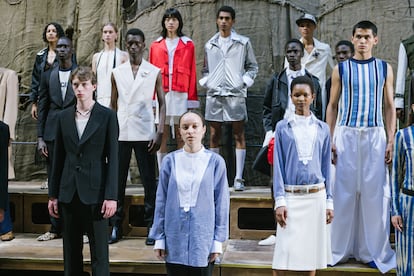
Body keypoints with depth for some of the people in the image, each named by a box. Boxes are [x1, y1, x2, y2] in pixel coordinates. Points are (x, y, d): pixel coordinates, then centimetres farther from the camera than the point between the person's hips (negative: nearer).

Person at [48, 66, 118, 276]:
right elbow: (58, 158, 11)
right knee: (71, 251, 11)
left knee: (99, 253, 1)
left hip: (95, 193, -4)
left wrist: (111, 196, -10)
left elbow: (113, 157, -4)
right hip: (69, 193, 4)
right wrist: (53, 195, 9)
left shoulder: (107, 116, -2)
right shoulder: (63, 117, 9)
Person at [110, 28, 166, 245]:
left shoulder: (154, 72, 4)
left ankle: (151, 227, 8)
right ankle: (116, 226, 13)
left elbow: (161, 103, 3)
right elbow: (113, 104, 13)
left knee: (149, 181, 1)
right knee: (117, 180, 4)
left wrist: (160, 132, -7)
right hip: (121, 133, 2)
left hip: (145, 133, -2)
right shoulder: (117, 73, 10)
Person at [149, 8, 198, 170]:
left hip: (181, 95, -1)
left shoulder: (188, 45, 8)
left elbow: (192, 73, 5)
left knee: (181, 137, 0)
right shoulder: (156, 45, 12)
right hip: (161, 95, 1)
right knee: (162, 137, 1)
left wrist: (192, 99, -1)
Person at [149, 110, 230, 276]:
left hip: (203, 236, -1)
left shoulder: (215, 161, -1)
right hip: (175, 239, 1)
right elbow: (161, 201, 6)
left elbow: (221, 202, 1)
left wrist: (218, 240, 0)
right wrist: (159, 238, 4)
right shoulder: (170, 161, 2)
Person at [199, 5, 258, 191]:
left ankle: (238, 178, 1)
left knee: (239, 135, -2)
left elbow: (252, 66, 11)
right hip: (214, 94, 2)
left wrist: (245, 81, -4)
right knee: (214, 136, 4)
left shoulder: (243, 43, 7)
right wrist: (205, 82, 2)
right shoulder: (210, 45, 14)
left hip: (235, 94, -2)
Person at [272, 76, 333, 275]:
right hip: (291, 196, -2)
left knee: (312, 252, 8)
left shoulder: (322, 129, 7)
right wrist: (279, 201, -6)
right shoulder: (283, 127, 2)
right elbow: (278, 166, 0)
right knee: (282, 257, -4)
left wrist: (328, 201, 8)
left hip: (316, 197, 2)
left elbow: (326, 167, 10)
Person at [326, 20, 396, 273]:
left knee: (375, 193, 1)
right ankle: (340, 249, 15)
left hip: (375, 136, 0)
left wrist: (391, 141, -1)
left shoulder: (384, 68, 6)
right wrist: (330, 141, 0)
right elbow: (333, 106, 6)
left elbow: (390, 107, 7)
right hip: (346, 134, 0)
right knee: (343, 192, 3)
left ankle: (374, 251, 14)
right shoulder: (341, 69, 5)